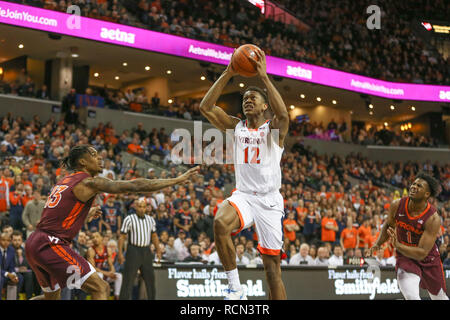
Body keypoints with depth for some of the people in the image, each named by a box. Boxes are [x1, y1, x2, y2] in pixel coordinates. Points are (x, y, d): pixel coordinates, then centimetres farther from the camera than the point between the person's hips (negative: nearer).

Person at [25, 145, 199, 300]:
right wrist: (177, 180, -12)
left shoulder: (65, 181, 18)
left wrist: (86, 216, 30)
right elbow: (134, 186, -14)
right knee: (99, 288, -9)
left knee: (52, 296, 28)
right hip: (51, 245, -9)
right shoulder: (89, 182, -8)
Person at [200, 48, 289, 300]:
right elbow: (206, 107, -2)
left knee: (273, 268, 1)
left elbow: (283, 114, -24)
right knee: (221, 222, -34)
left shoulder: (274, 128, 0)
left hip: (270, 200, -2)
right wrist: (227, 75, -7)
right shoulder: (236, 126, 10)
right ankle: (235, 287, -24)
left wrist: (264, 76, -22)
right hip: (243, 196, 2)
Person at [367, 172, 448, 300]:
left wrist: (397, 245, -41)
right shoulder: (397, 205, -16)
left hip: (428, 259, 0)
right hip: (405, 257, 1)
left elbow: (422, 253, -29)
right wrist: (377, 244, -7)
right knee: (412, 297, -24)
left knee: (440, 297, 20)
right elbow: (388, 225, 7)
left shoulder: (433, 218, -27)